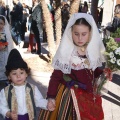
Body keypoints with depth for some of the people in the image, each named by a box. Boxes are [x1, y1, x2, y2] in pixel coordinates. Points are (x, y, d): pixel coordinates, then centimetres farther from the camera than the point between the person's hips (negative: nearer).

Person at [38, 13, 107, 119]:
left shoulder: (93, 51, -5)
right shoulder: (65, 52, -18)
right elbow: (56, 76, -14)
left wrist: (104, 73, -8)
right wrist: (51, 97, -17)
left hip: (88, 95, 5)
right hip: (68, 95, -4)